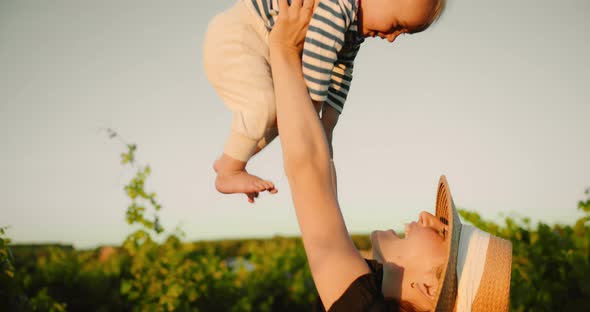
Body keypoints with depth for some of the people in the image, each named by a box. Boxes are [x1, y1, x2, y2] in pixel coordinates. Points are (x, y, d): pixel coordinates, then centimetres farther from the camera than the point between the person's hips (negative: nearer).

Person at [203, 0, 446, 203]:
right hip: (233, 35, -10)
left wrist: (326, 131, -1)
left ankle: (229, 161, 21)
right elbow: (315, 61, -31)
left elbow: (339, 79, 7)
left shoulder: (355, 32, 5)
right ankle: (228, 172, -8)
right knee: (264, 105, -24)